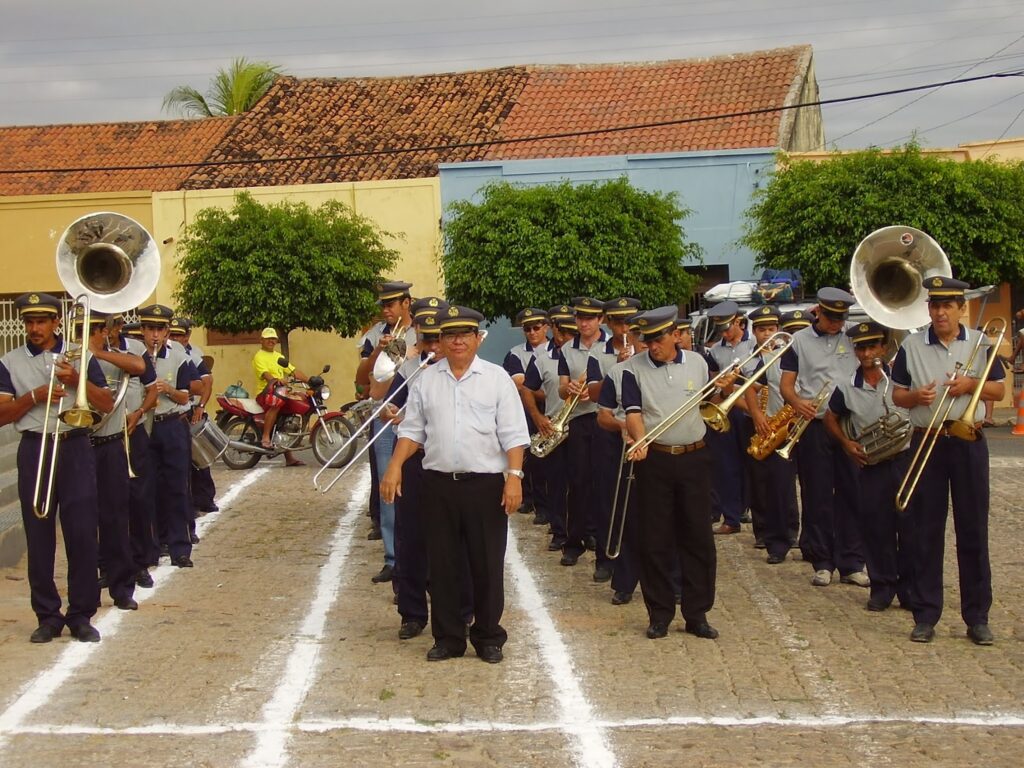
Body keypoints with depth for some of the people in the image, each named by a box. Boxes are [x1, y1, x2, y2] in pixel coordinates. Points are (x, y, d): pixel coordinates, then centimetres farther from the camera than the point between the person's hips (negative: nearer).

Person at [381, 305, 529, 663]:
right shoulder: (426, 380, 8)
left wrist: (515, 476, -11)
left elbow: (513, 434, -2)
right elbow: (411, 430, 10)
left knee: (488, 565, 4)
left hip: (486, 483, -2)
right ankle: (448, 637, 19)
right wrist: (394, 467, -2)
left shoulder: (496, 378, 0)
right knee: (442, 564, 8)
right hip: (439, 483, 3)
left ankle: (488, 637, 17)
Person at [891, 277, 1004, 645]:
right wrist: (916, 396, -14)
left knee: (973, 530, 3)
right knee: (926, 531, 3)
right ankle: (925, 616, 9)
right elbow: (896, 395, 7)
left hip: (969, 443, 0)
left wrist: (971, 384, -11)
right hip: (926, 444, 0)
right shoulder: (911, 346, 3)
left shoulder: (981, 343, 4)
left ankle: (977, 617, 10)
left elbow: (998, 390, 8)